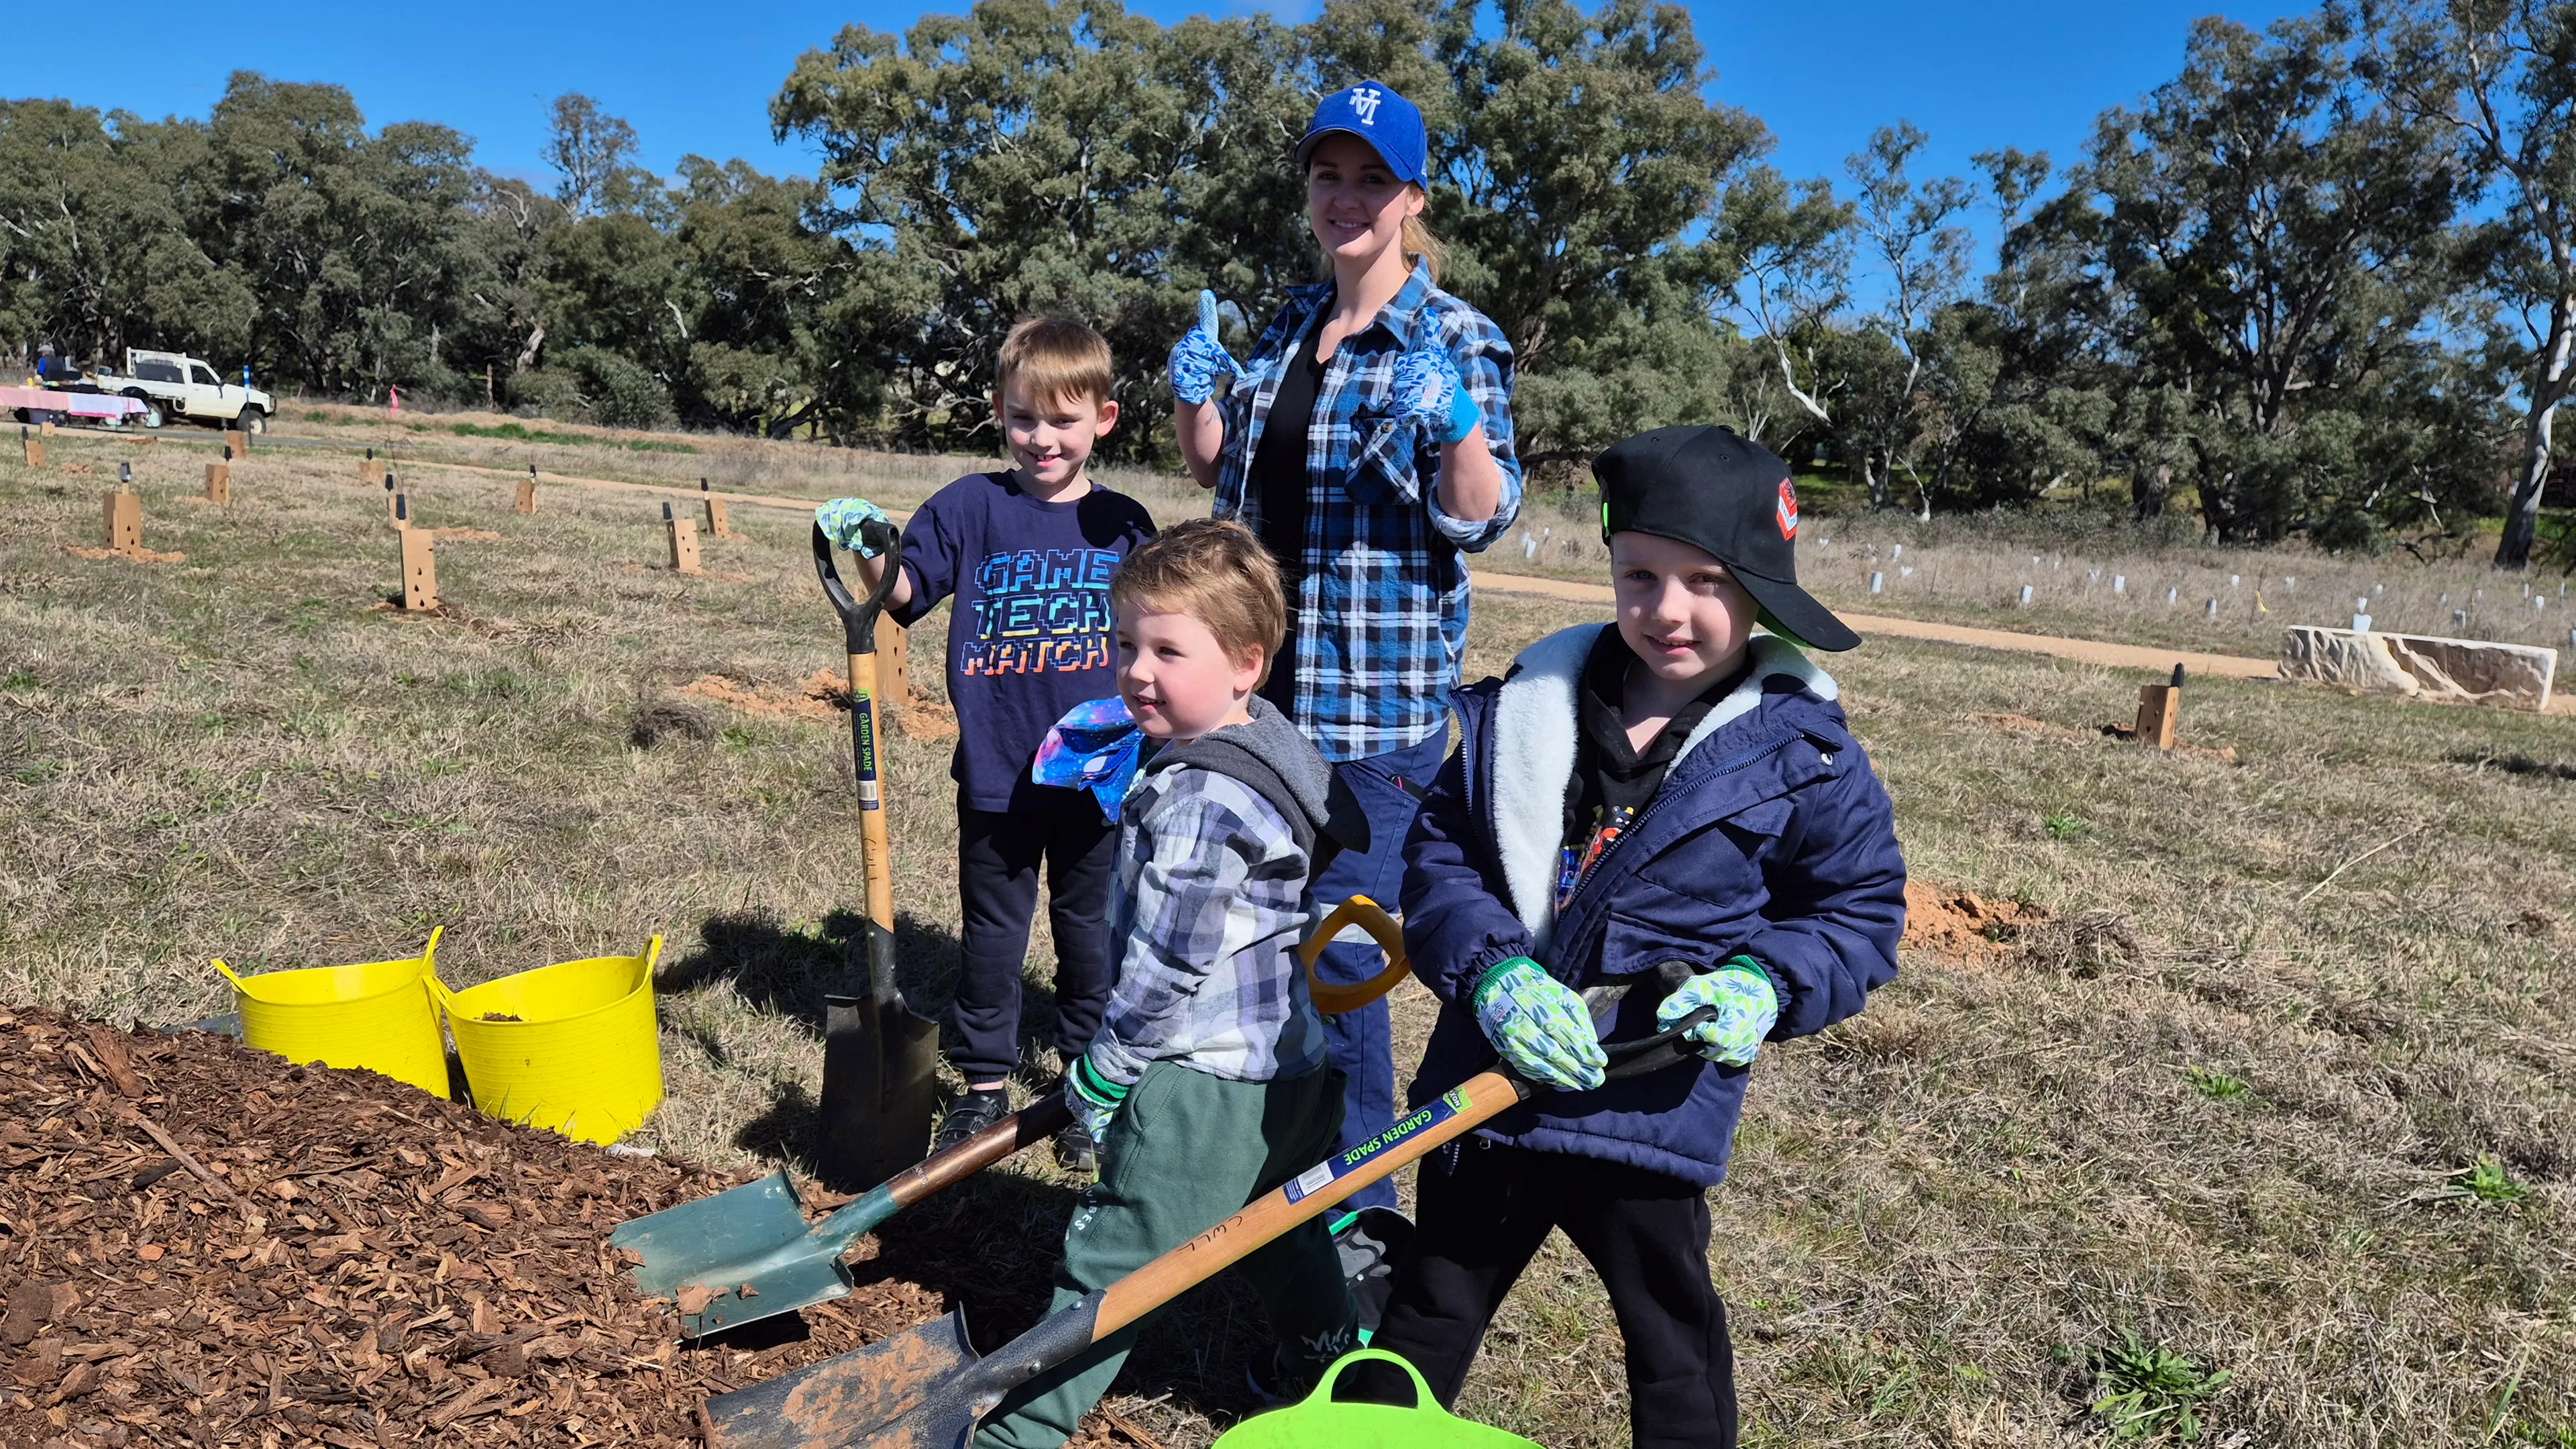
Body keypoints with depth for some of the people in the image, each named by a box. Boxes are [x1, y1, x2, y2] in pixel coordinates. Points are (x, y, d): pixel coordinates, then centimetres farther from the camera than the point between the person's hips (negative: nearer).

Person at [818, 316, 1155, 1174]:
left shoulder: (1123, 524, 2)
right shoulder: (971, 508, -3)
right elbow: (904, 595, -9)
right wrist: (870, 552, -28)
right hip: (997, 773, -1)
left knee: (1091, 931, 14)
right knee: (992, 933, 12)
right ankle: (984, 1083, 28)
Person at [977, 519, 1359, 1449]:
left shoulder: (1199, 799, -25)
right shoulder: (1263, 743, 6)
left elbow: (1167, 962, -22)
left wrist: (1102, 1072, -8)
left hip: (1208, 1084, -10)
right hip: (1293, 1065, 10)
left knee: (1110, 1261, 1)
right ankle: (1328, 1359, 48)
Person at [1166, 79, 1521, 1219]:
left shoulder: (1456, 338, -6)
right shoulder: (1288, 327, 12)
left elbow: (1483, 516, -12)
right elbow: (1221, 470, 19)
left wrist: (1454, 420, -29)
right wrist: (1196, 394, 1)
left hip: (1381, 694, -7)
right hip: (1267, 673, 7)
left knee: (1338, 942, -5)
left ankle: (1355, 1200, 13)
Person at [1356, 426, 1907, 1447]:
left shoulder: (1803, 753, -9)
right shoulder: (1522, 709, -4)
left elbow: (1861, 912, -1)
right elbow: (1438, 854, -3)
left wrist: (1765, 985, -20)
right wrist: (1490, 973, -19)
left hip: (1651, 1117, -2)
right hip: (1485, 1084, 3)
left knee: (1670, 1339, 19)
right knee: (1433, 1306, 24)